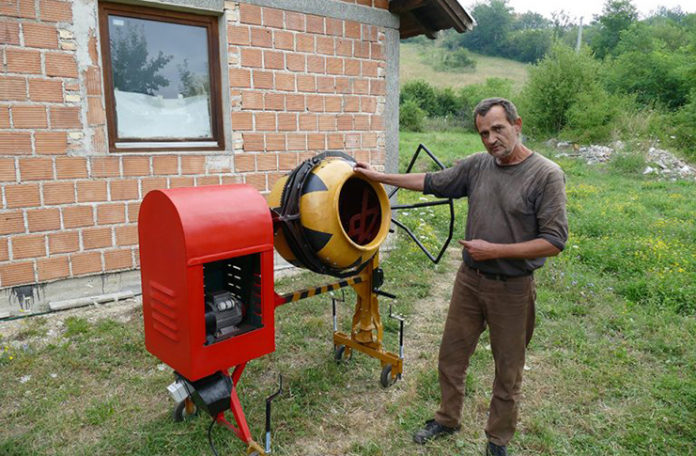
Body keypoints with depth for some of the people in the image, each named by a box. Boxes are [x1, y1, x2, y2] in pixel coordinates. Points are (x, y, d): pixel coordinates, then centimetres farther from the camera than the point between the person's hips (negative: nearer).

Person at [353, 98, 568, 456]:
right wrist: (378, 176, 11)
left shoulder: (546, 175, -14)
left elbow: (554, 241, -16)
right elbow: (431, 183, 10)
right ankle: (447, 419, 41)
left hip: (512, 289, -4)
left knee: (507, 372, 14)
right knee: (450, 357, 17)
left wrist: (494, 250, -19)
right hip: (469, 280, 4)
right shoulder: (476, 166, -1)